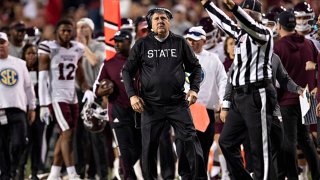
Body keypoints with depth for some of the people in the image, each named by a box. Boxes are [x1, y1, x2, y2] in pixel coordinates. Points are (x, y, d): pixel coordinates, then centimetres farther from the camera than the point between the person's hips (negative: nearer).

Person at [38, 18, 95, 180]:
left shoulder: (77, 49, 10)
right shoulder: (48, 49, -7)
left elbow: (80, 77, 18)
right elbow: (42, 79, -9)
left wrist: (87, 90, -3)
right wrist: (43, 105, -14)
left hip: (72, 98, 6)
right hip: (56, 98, -6)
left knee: (64, 136, 8)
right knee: (67, 133, -13)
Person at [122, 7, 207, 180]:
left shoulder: (180, 43, 5)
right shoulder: (142, 45, 4)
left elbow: (195, 67, 14)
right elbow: (127, 70, 8)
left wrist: (194, 89, 0)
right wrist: (132, 95, -3)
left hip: (178, 103, 0)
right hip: (151, 105, 0)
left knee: (189, 140, -9)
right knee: (149, 146, 4)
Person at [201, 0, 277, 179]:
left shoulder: (263, 33, -9)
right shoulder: (241, 33, 17)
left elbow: (250, 25, -30)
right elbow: (224, 22, 32)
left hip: (257, 96, -10)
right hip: (239, 96, 10)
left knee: (260, 149, -10)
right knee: (227, 142, 13)